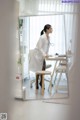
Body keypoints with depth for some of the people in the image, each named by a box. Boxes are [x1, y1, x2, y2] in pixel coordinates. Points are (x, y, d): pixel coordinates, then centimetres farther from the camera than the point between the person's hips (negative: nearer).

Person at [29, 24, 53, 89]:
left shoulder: (48, 37, 3)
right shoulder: (42, 37, -22)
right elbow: (39, 47, -23)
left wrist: (47, 54, 4)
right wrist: (44, 54, -28)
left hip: (42, 55, 8)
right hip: (37, 54, -8)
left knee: (44, 68, 4)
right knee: (39, 69, -4)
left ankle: (41, 82, 20)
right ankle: (37, 84, 11)